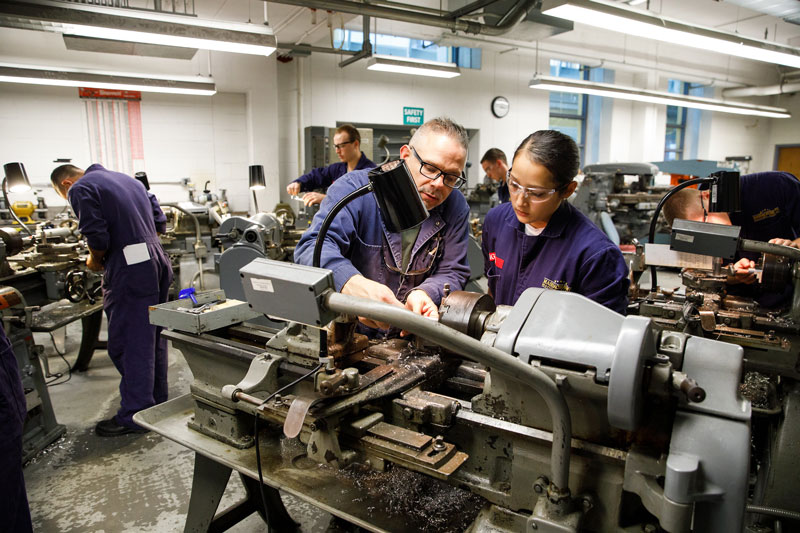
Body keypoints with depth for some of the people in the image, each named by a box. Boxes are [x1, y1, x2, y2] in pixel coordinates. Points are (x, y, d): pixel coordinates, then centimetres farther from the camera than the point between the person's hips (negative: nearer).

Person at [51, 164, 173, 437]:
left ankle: (134, 415, 8)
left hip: (130, 272, -8)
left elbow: (97, 237, -14)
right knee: (153, 338, 17)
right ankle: (157, 402, 29)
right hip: (158, 261, 8)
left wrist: (94, 260, 4)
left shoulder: (80, 189, -3)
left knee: (127, 344, 0)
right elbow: (160, 222, 18)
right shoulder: (128, 180, 21)